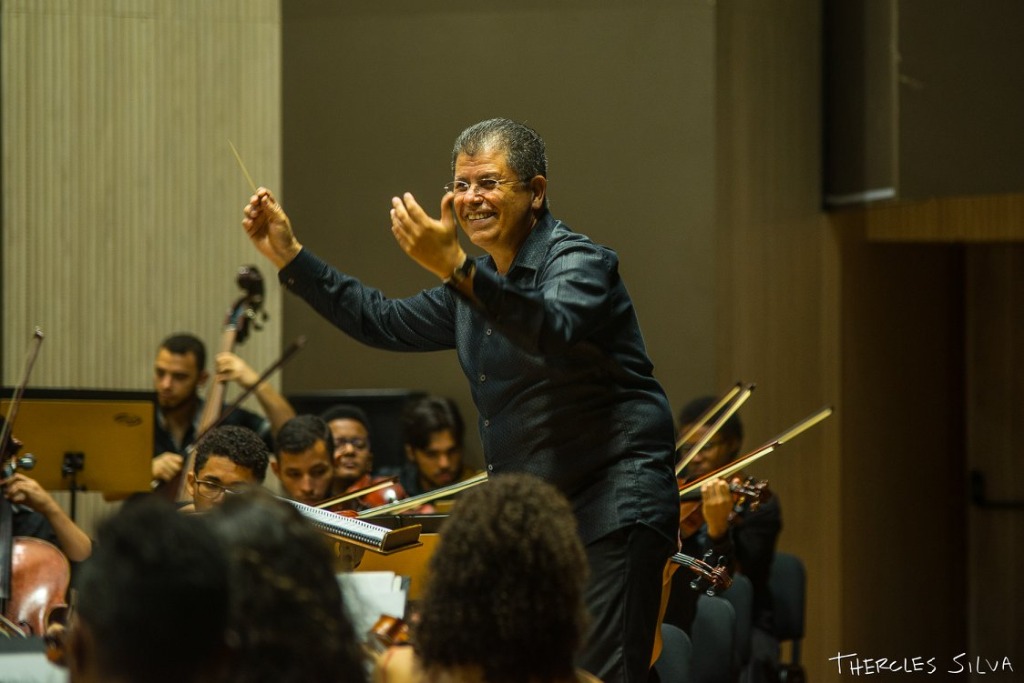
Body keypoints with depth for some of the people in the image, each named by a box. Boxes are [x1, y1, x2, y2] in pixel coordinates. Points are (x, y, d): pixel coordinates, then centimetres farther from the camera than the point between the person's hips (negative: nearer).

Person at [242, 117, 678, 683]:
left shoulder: (579, 263, -11)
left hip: (613, 503, -8)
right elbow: (384, 322, 24)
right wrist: (289, 256, 18)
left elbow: (554, 333, -33)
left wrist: (455, 269, -45)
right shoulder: (479, 284, 16)